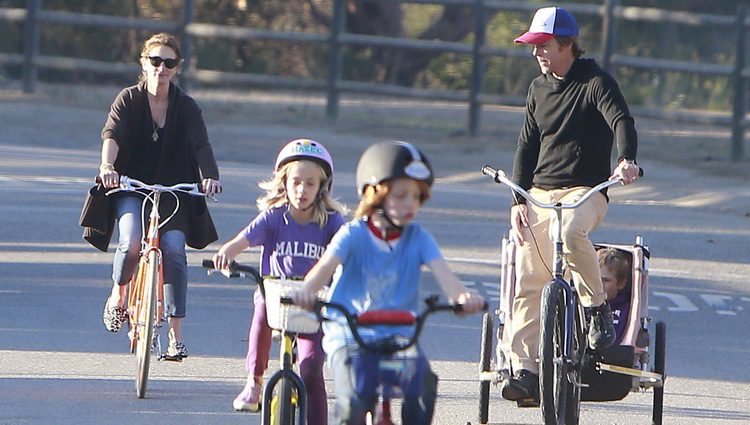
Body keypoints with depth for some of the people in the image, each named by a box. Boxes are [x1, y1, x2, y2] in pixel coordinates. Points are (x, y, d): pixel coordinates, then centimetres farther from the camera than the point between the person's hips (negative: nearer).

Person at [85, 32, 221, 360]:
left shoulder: (185, 107, 0)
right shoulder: (129, 99, -2)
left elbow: (200, 145, -14)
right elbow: (112, 134, -18)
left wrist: (210, 175, -35)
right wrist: (107, 166, -39)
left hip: (172, 190, 1)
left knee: (174, 250, -17)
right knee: (131, 242, -27)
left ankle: (176, 335, -12)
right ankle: (118, 295, 5)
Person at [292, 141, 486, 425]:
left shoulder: (417, 238, 4)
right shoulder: (354, 235, -4)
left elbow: (442, 272, -12)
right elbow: (326, 266, -20)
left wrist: (461, 296, -36)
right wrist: (307, 291, -44)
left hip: (400, 335, 3)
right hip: (350, 336, -3)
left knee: (424, 386, -24)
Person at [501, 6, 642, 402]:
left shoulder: (596, 83, -3)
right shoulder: (539, 88, 15)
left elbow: (622, 122, -18)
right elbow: (527, 145, 16)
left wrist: (626, 160, -39)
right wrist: (518, 199, 4)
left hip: (584, 191, -5)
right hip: (539, 192, 5)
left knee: (569, 233, -38)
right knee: (528, 282, -6)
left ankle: (598, 309, -19)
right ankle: (524, 369, -6)